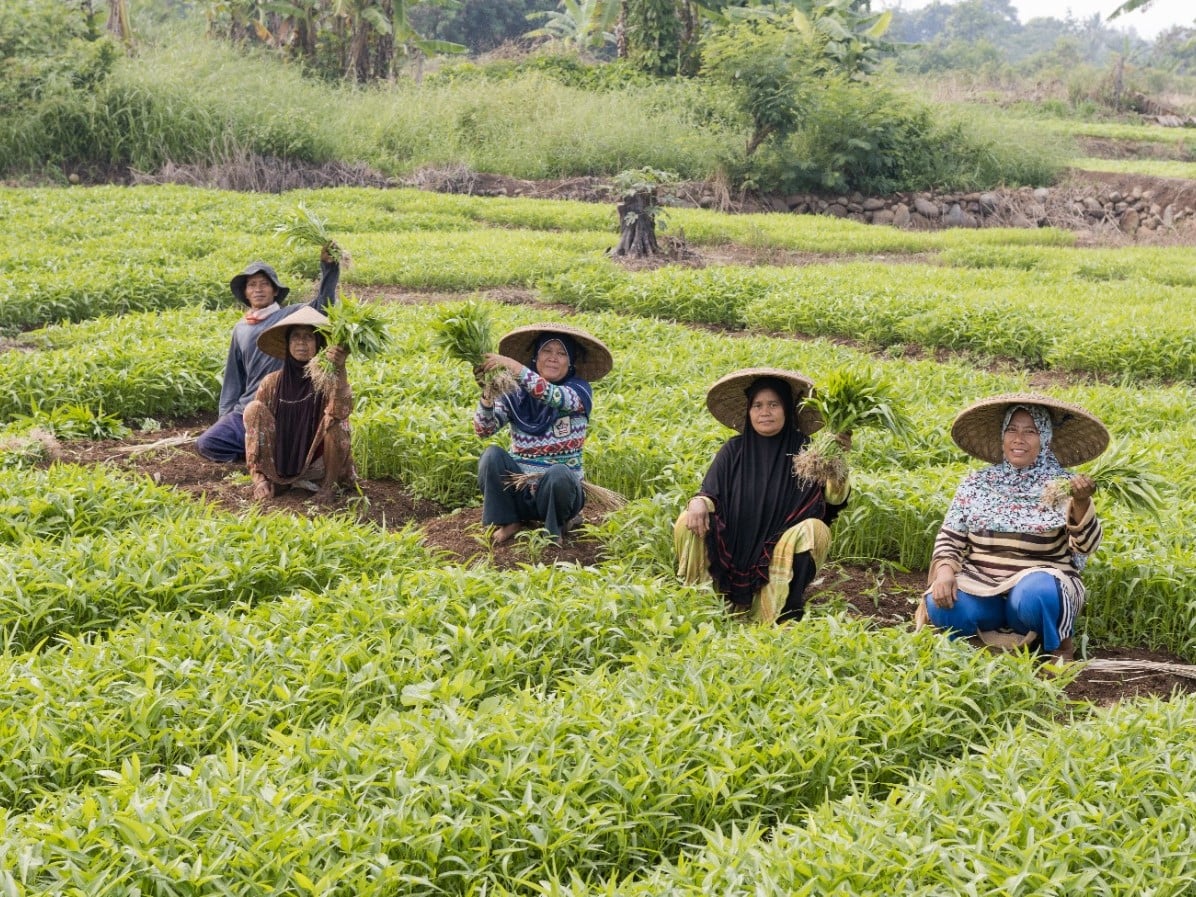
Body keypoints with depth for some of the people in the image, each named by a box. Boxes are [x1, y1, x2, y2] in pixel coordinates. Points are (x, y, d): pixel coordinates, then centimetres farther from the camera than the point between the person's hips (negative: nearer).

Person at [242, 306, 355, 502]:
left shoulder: (327, 379, -12)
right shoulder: (272, 383, -4)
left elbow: (342, 411, -34)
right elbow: (255, 424, -1)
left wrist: (340, 370, -49)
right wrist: (259, 479, -10)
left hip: (318, 463, -2)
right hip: (280, 463, 2)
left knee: (333, 420, -28)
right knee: (254, 408, -16)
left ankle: (327, 485, -8)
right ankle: (271, 480, -4)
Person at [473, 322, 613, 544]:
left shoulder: (579, 390, -6)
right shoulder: (515, 392, 0)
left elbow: (554, 397, -30)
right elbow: (483, 430, -12)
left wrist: (515, 367, -41)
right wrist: (488, 394, -31)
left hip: (560, 489, -2)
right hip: (518, 491, 2)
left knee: (558, 473, -35)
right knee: (492, 455, -25)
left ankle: (554, 528, -5)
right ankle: (508, 522, -4)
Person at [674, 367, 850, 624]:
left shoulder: (803, 449, -6)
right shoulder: (734, 449, 0)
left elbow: (834, 499, -16)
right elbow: (710, 491, -3)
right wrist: (699, 502, -27)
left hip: (782, 552, -1)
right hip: (732, 550, 1)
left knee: (815, 530, -30)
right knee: (688, 523, -21)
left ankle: (784, 619, -20)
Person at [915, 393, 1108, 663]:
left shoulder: (1062, 485, 0)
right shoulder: (976, 482, 8)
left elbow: (1085, 546, -12)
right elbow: (950, 537, 8)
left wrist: (1081, 502, -32)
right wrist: (945, 570, -13)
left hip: (1039, 584, -2)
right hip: (981, 587, 2)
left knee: (1033, 596, -37)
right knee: (941, 606, -29)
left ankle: (1056, 646, -5)